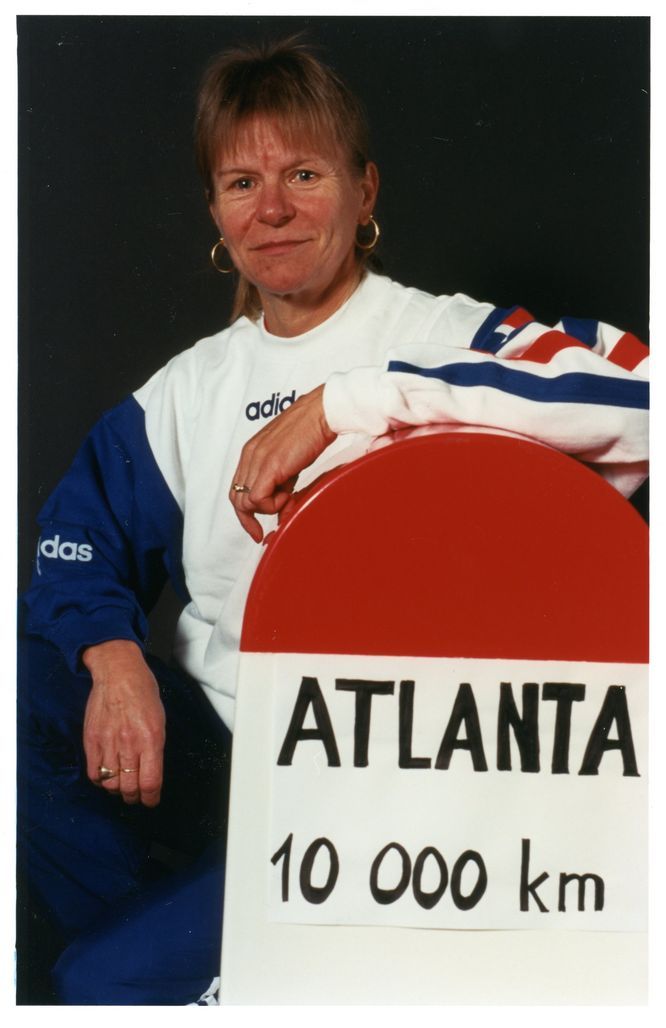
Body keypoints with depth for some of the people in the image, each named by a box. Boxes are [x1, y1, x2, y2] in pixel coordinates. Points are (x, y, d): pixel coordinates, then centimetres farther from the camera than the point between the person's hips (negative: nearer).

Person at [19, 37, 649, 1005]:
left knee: (111, 979, -20)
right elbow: (79, 539, 9)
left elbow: (632, 388, -29)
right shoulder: (188, 387, 10)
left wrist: (342, 400, -29)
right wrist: (114, 656, -15)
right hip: (211, 744, 6)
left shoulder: (444, 337, -10)